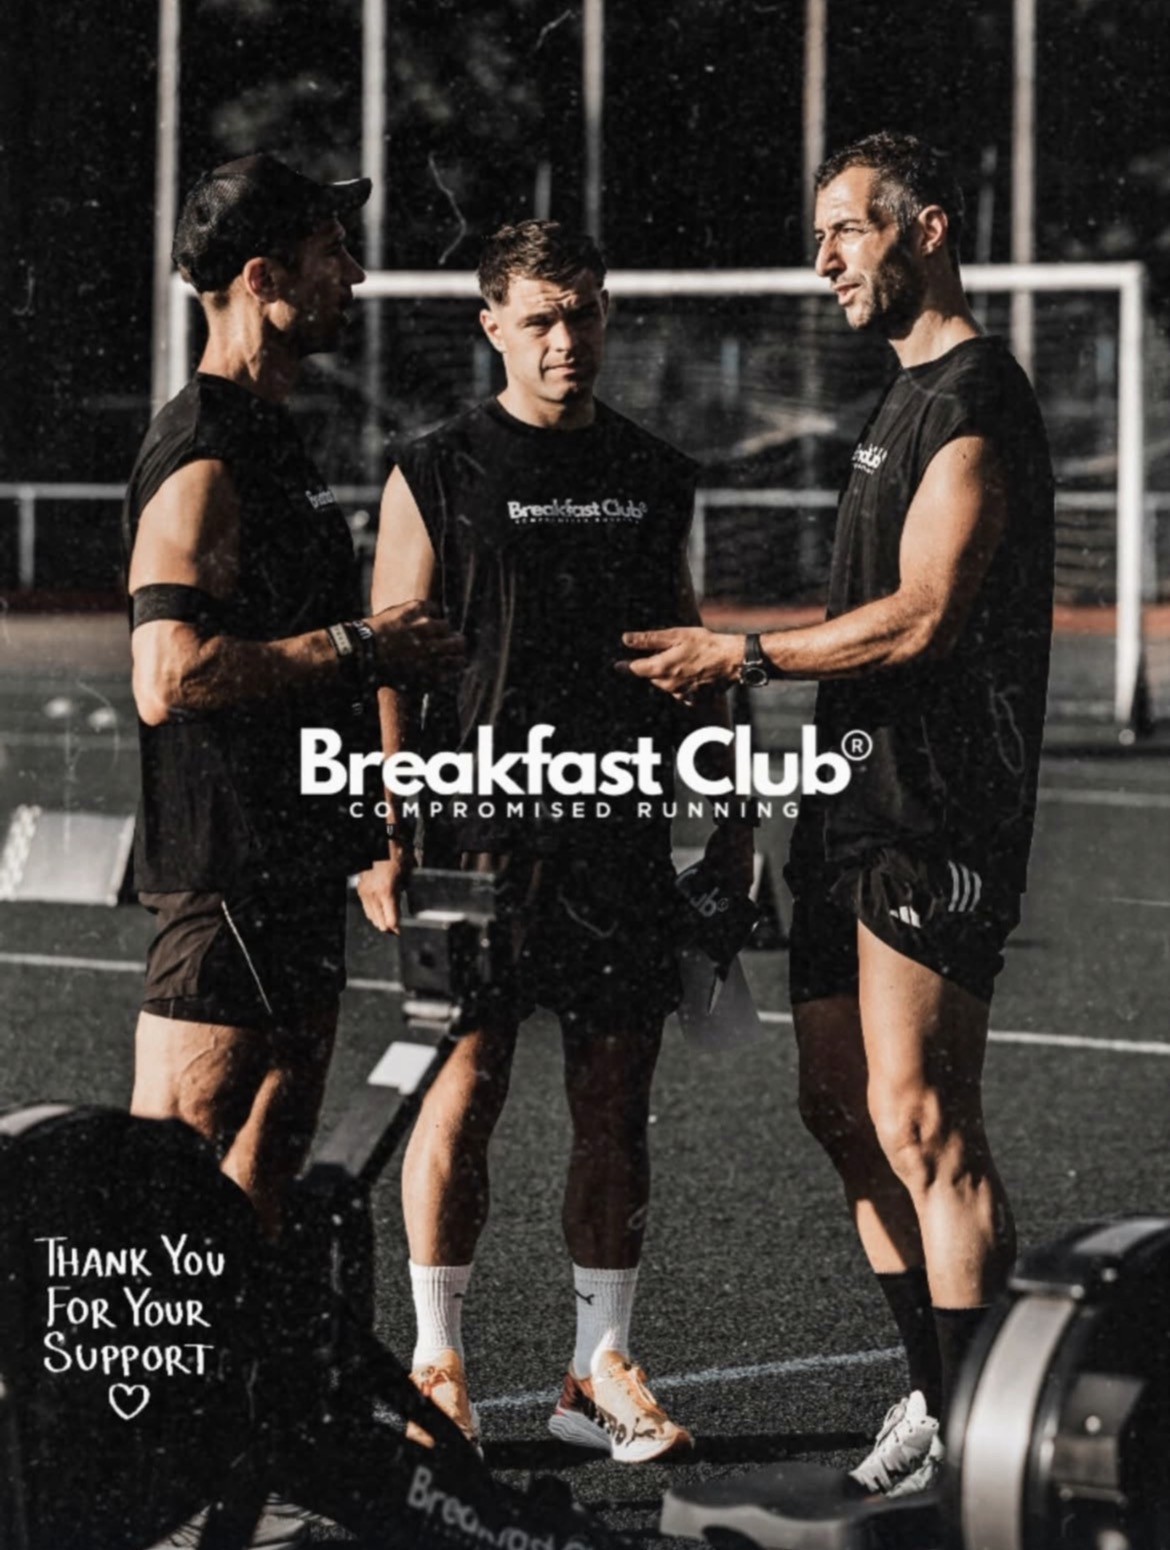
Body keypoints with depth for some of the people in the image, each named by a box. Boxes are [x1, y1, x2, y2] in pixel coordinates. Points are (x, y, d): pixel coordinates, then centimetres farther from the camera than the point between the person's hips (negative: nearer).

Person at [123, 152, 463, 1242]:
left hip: (296, 861, 10)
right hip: (226, 870, -10)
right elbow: (170, 678, -26)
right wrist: (353, 649, -19)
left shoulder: (269, 440, 18)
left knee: (264, 1174, 12)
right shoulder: (203, 462, -16)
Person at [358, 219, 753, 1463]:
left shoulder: (654, 478, 13)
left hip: (625, 831, 4)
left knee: (617, 1104, 4)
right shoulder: (436, 476, 1)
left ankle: (600, 1369, 12)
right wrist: (386, 838, -10)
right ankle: (438, 1361, 8)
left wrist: (728, 817, 15)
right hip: (482, 829, -4)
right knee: (465, 1089, -4)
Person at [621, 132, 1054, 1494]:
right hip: (860, 791, 10)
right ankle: (938, 1396, 19)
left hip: (936, 805, -10)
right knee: (843, 1108, 11)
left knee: (918, 1122, -13)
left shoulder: (974, 398, -11)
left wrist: (745, 656, -12)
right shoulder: (907, 396, 21)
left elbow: (920, 616, -19)